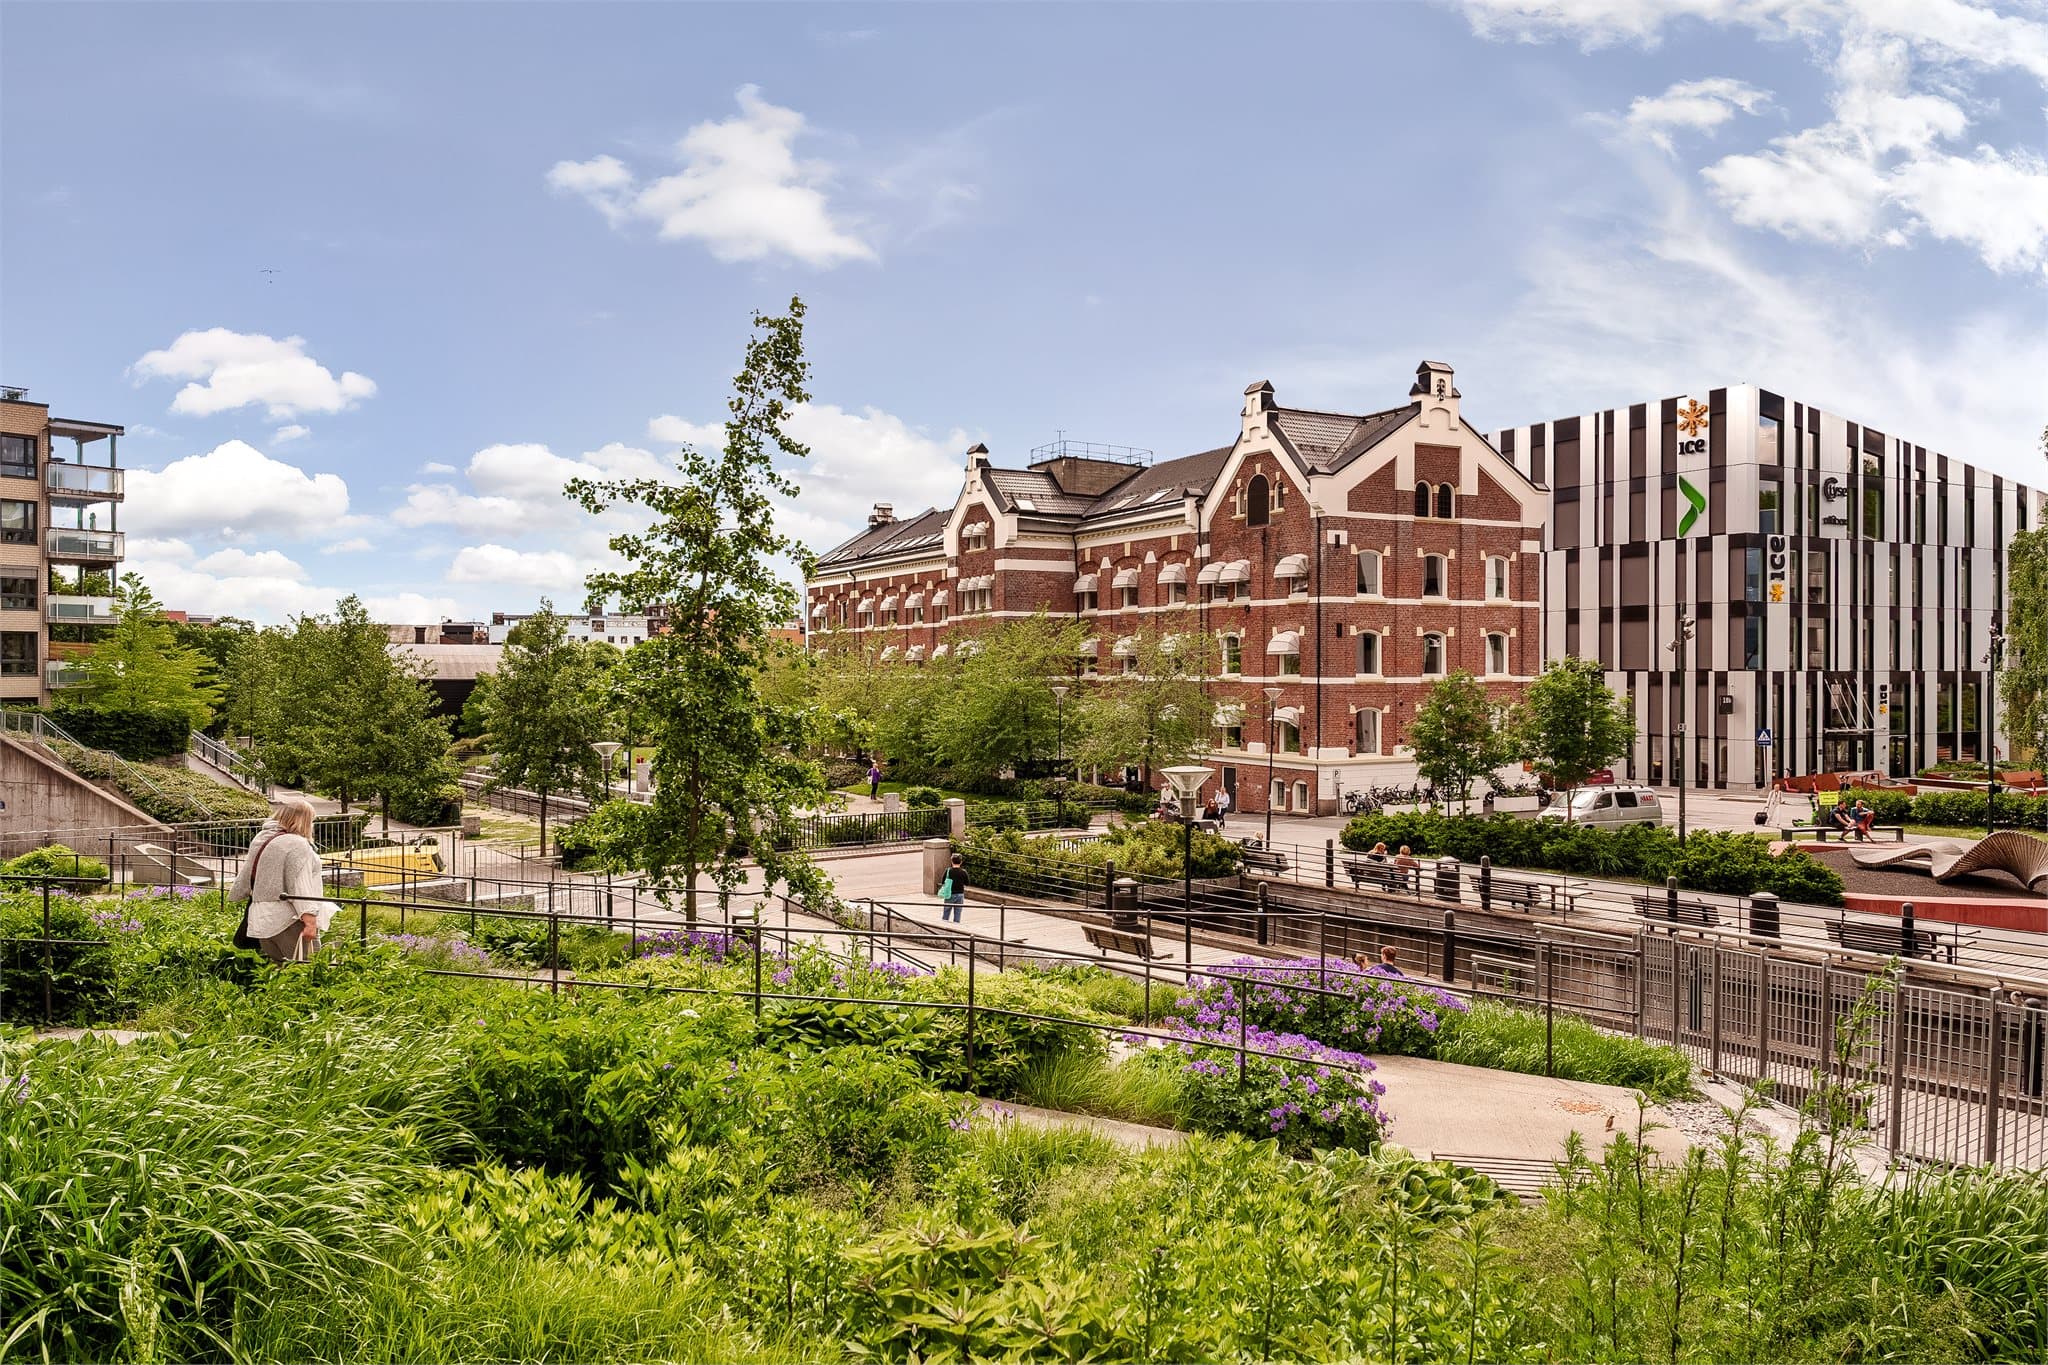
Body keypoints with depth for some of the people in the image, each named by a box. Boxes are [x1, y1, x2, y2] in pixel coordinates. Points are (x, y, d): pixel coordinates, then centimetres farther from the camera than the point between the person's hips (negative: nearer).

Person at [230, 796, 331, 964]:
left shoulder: (260, 839, 13)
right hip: (289, 921, -9)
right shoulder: (296, 844, -13)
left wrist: (236, 896, 42)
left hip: (262, 921, 9)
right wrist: (310, 920, -25)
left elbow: (245, 877, 23)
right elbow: (300, 885, -21)